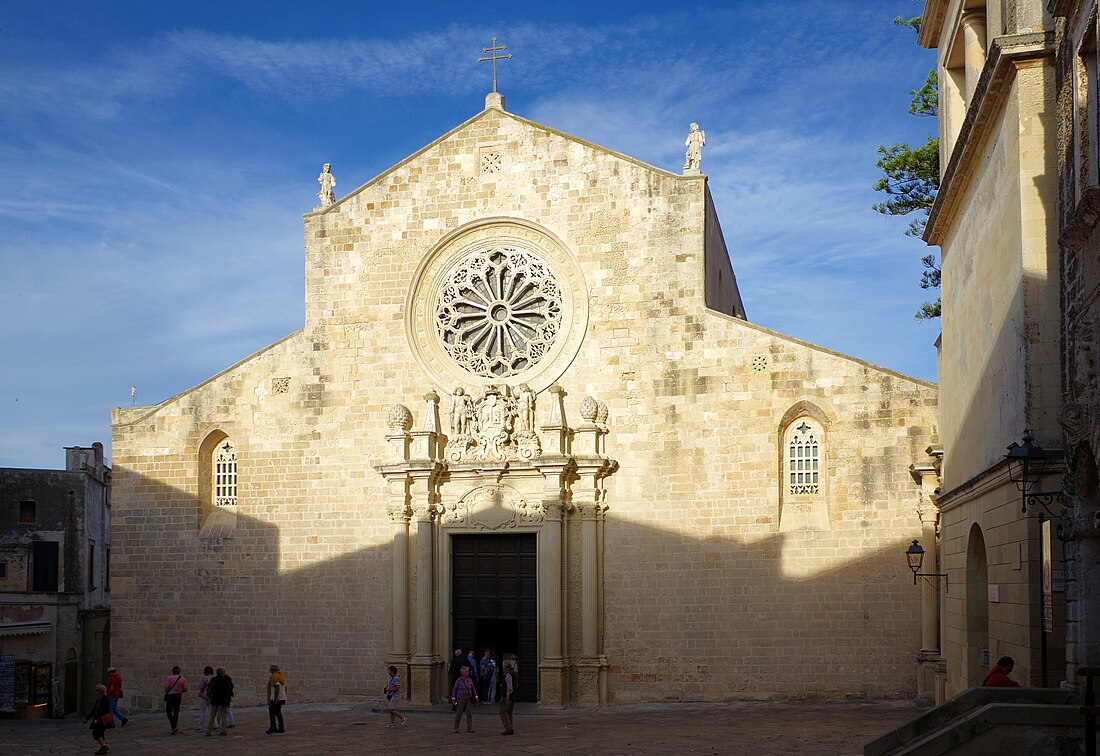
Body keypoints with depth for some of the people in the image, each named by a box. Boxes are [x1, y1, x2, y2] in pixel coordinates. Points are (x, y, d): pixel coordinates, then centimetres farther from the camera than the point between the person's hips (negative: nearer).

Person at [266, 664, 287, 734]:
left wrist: (276, 698, -24)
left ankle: (273, 728, -10)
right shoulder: (282, 676, 14)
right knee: (278, 712, 14)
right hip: (282, 698, 9)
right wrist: (284, 697, 20)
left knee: (272, 713, -5)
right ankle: (281, 728, 15)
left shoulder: (274, 676, -14)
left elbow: (277, 687, -25)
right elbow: (285, 687, 16)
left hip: (274, 699, -9)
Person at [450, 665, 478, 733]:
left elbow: (473, 689, 17)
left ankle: (469, 728, 1)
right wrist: (453, 699, -2)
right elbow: (454, 690, 1)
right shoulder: (458, 681, -4)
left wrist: (476, 697, 12)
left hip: (468, 699, 3)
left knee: (469, 714, -2)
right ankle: (455, 729, 12)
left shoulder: (470, 680, 7)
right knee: (458, 714, 2)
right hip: (460, 699, -3)